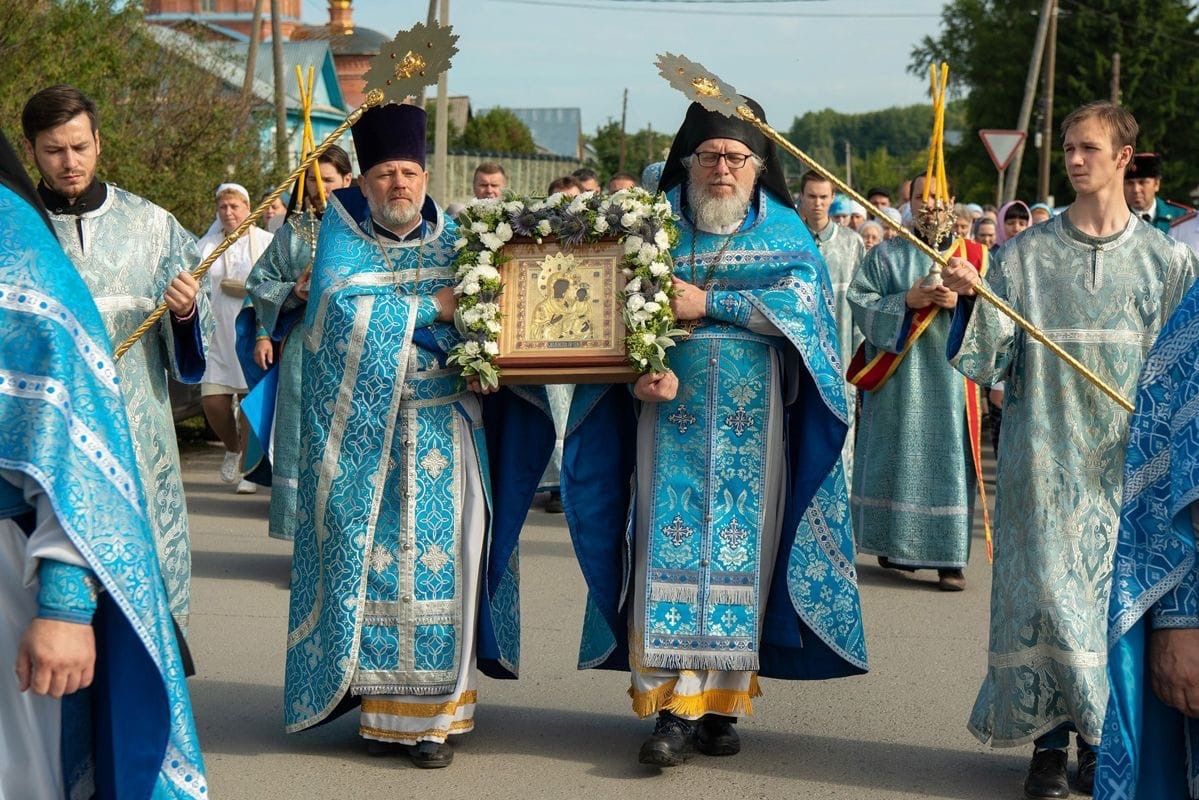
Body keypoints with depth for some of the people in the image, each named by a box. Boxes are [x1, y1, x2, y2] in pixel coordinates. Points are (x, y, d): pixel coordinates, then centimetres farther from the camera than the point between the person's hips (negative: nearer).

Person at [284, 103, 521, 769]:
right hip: (364, 430, -1)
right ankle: (378, 696, 8)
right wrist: (432, 308, -12)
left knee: (437, 555, -2)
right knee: (371, 556, -1)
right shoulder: (344, 234, 2)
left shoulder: (454, 237, 9)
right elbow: (341, 310, -14)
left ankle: (431, 709, 3)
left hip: (441, 430, 1)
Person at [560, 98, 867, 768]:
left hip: (751, 422, 0)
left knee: (739, 551, 1)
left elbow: (803, 299, -9)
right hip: (673, 414, 0)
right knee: (672, 549, -7)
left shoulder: (783, 230, 8)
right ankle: (673, 707, -7)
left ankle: (722, 701, 10)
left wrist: (709, 303, -16)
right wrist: (643, 371, -20)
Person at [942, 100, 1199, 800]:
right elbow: (991, 359, -1)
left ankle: (1100, 738, 14)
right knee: (1046, 588, -3)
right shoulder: (1028, 255, 4)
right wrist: (972, 298, -17)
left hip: (1128, 456, 1)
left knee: (1115, 591, 3)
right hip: (1046, 457, -1)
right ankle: (1050, 742, 6)